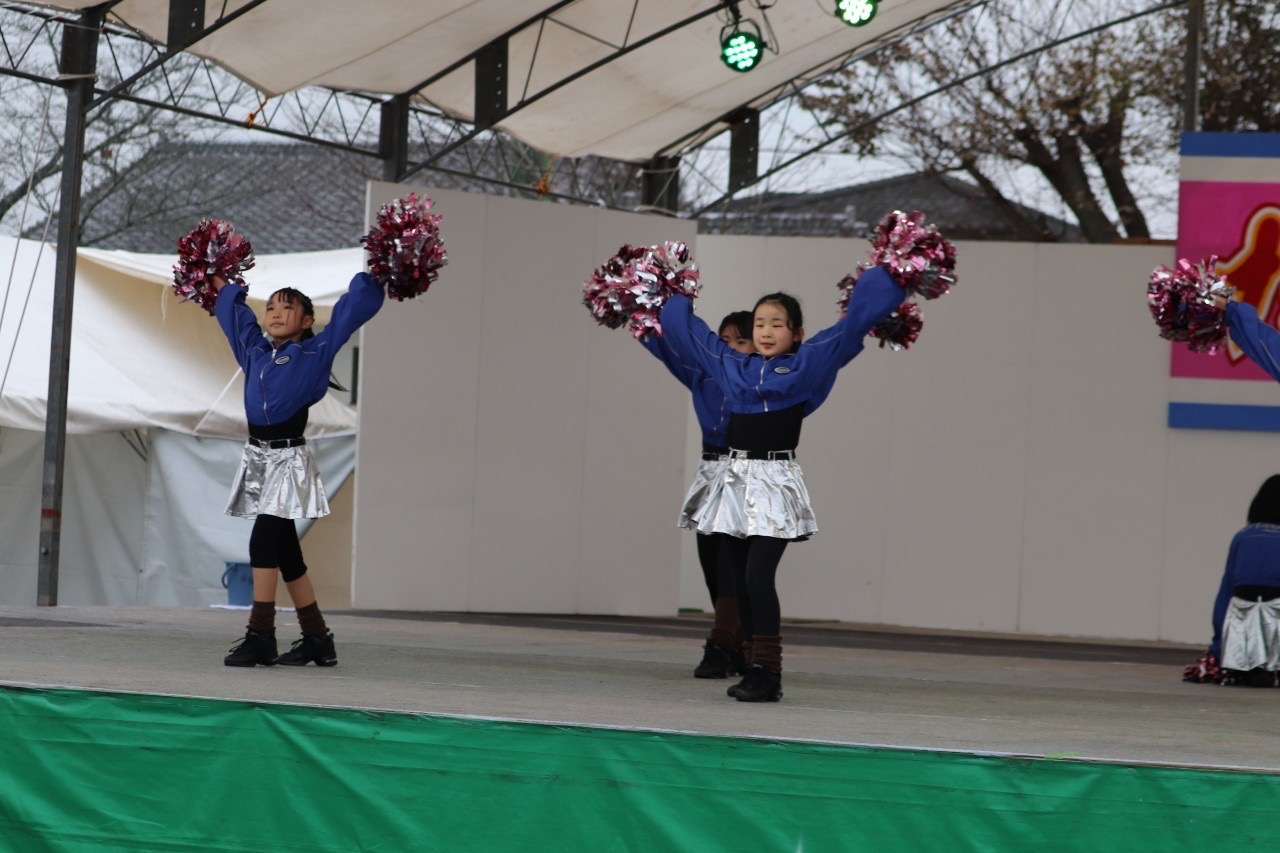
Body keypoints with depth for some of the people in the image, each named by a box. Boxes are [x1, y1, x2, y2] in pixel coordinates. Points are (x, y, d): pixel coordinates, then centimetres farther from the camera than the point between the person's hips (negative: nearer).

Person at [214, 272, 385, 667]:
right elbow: (235, 314, 31)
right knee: (284, 550, 7)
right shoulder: (254, 350, 13)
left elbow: (351, 310, -1)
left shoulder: (315, 352, -1)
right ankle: (318, 639, 14)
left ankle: (260, 635, -16)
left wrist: (373, 277, -5)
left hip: (289, 459, -6)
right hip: (257, 457, 6)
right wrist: (222, 287, 41)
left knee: (264, 541, -17)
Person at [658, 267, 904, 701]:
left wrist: (883, 277, 2)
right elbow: (689, 331, 26)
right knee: (740, 581, 5)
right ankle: (755, 669, 11)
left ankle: (767, 673, -13)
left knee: (758, 576, -15)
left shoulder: (805, 365, 1)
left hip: (776, 483, -5)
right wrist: (674, 297, 36)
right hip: (735, 481, 5)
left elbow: (852, 325, 0)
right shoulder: (733, 366, 12)